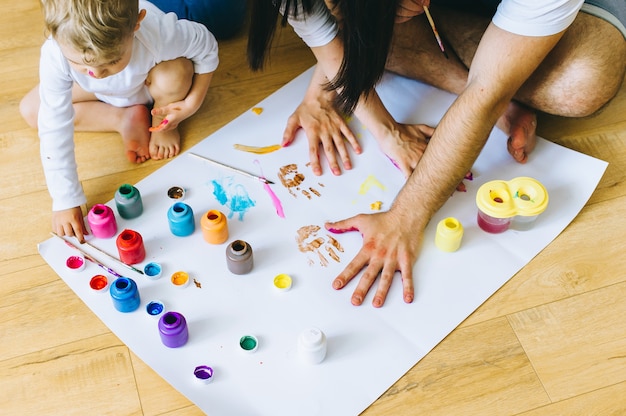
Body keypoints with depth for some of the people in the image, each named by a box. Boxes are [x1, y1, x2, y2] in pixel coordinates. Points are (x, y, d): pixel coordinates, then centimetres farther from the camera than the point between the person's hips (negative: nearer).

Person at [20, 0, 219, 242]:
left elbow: (207, 47, -23)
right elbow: (55, 131, -35)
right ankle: (127, 118, -5)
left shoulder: (159, 34, -45)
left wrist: (192, 103, -29)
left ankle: (163, 124, -2)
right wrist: (65, 201, -33)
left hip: (151, 84, -2)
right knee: (30, 110, -11)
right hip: (102, 94, 2)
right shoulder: (55, 56, -40)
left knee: (174, 74, -36)